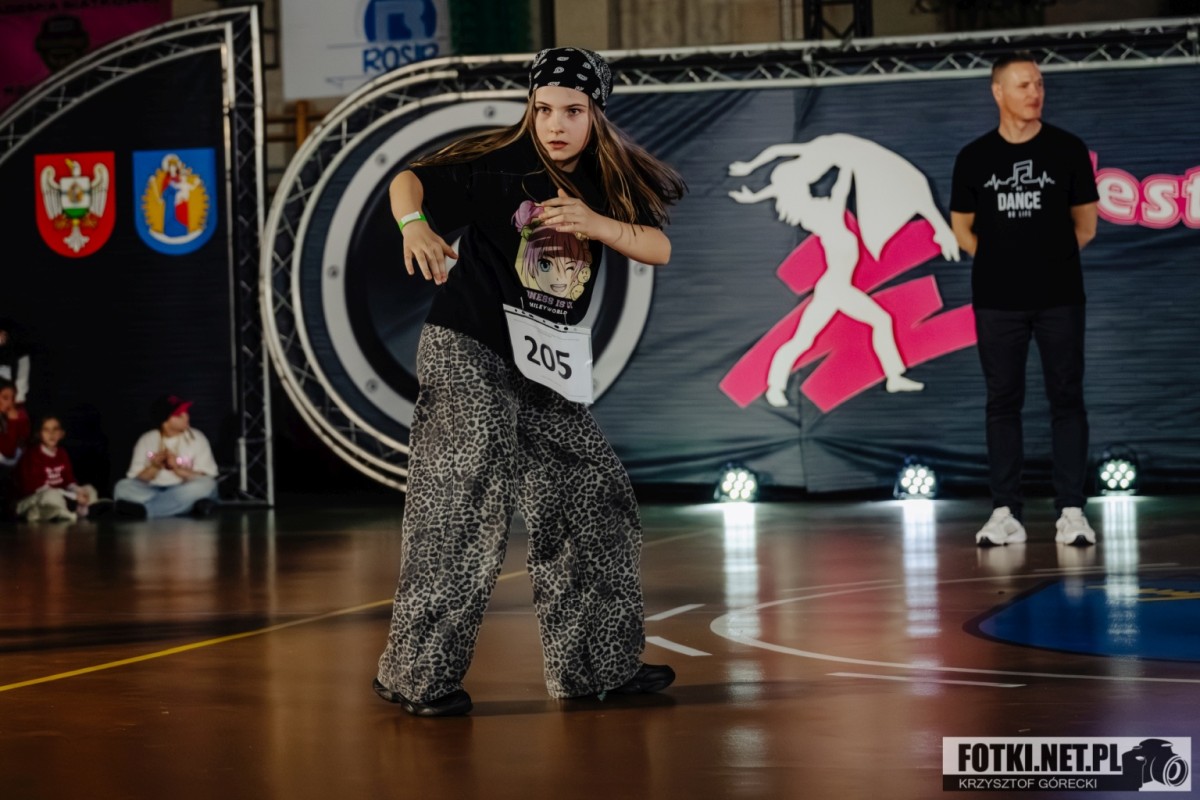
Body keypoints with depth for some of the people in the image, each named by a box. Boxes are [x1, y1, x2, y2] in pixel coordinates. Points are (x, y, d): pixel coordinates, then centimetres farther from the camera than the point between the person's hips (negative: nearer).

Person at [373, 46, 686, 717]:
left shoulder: (607, 183, 6)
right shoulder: (498, 165, -8)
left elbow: (659, 248, -2)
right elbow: (410, 180, -8)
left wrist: (596, 225, -19)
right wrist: (416, 225, -30)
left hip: (551, 371, 7)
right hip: (468, 357, -7)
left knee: (594, 504, 11)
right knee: (464, 508, -14)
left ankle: (597, 663, 23)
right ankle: (420, 673, -7)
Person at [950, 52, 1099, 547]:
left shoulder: (1068, 150, 2)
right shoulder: (974, 158, 4)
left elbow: (1085, 226, 8)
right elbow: (962, 228, 12)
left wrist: (1048, 257, 8)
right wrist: (1003, 260, 6)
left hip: (1059, 297, -1)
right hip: (997, 300, 1)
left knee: (1066, 399, 0)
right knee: (1002, 401, 3)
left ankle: (1070, 511, 2)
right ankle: (1005, 512, 6)